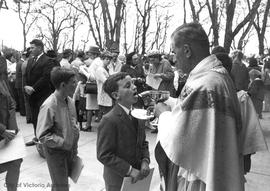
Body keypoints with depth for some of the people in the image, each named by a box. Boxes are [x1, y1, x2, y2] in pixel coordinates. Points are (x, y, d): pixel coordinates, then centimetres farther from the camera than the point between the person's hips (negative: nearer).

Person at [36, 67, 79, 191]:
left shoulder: (70, 101, -3)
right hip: (56, 151, -6)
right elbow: (42, 135, -22)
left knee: (64, 179, 23)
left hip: (69, 150, 7)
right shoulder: (49, 106, -25)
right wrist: (64, 142, -22)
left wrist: (74, 146, 7)